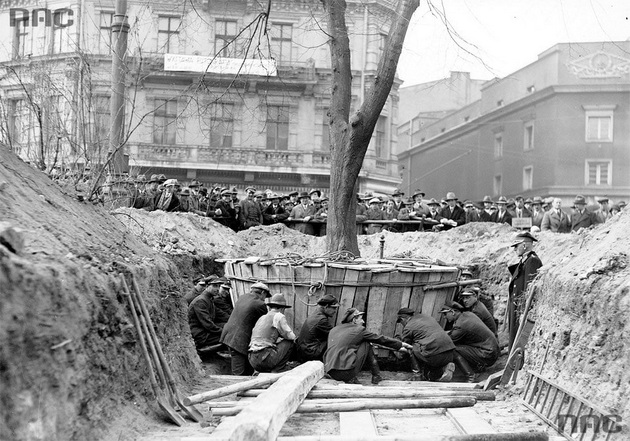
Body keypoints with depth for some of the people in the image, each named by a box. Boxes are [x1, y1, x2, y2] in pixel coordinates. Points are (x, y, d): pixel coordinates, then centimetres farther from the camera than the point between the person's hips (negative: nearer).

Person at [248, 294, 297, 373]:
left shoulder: (261, 318, 22)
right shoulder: (279, 316, 0)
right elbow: (291, 337, 0)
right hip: (265, 359, -8)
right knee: (289, 342, 7)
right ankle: (278, 371, 2)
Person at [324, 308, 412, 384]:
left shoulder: (333, 330, 17)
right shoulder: (359, 330, 2)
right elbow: (381, 339, 11)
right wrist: (402, 344, 24)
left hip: (331, 372, 6)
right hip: (346, 372, -6)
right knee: (366, 345, 12)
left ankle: (350, 379, 12)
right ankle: (376, 377, 20)